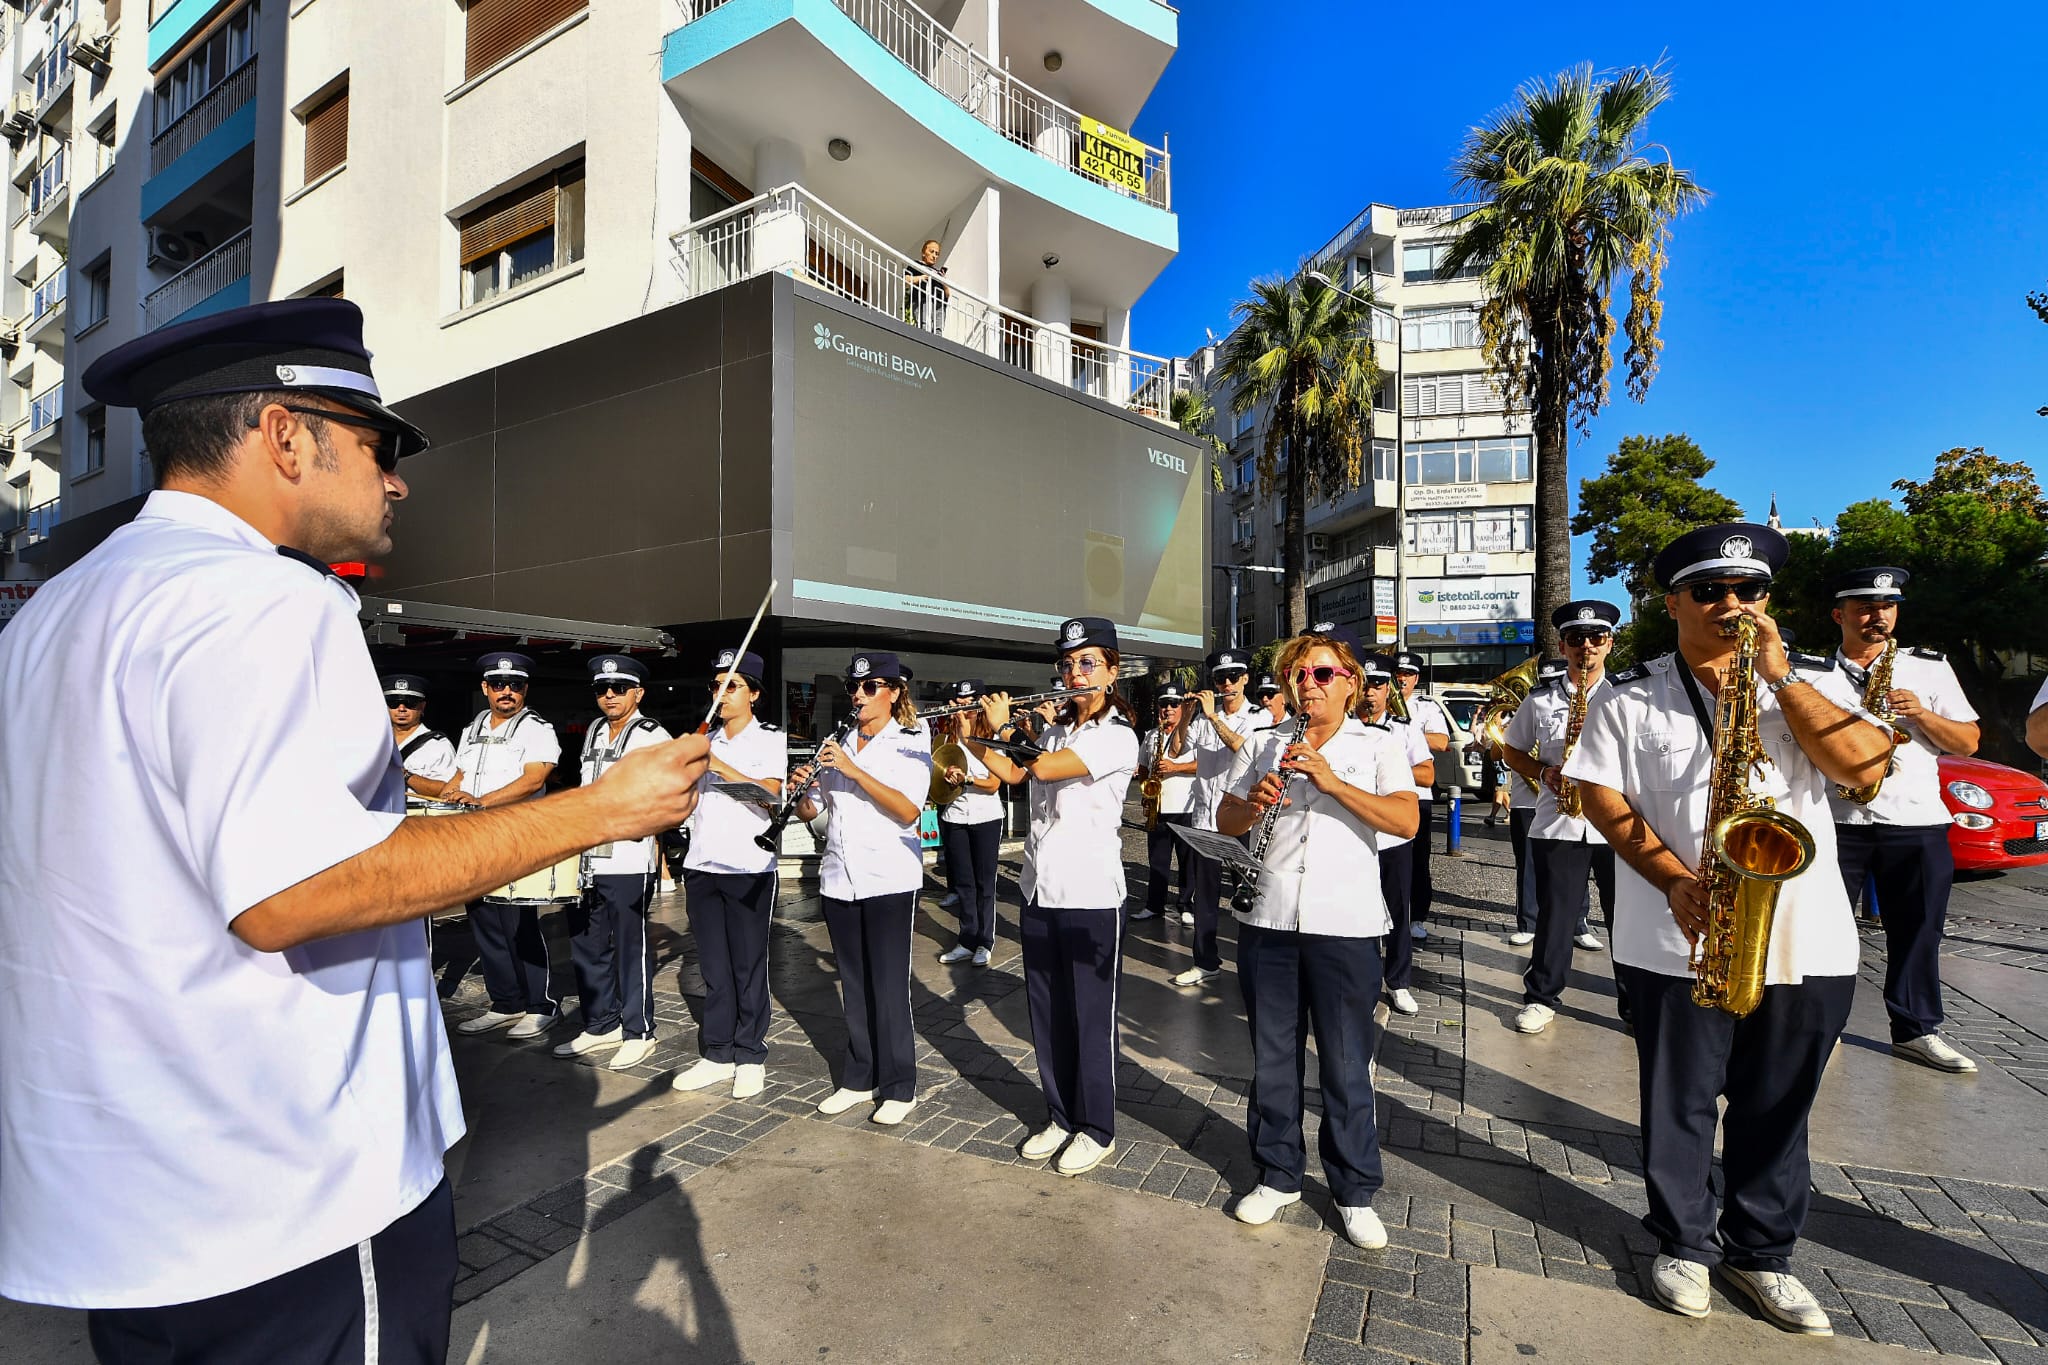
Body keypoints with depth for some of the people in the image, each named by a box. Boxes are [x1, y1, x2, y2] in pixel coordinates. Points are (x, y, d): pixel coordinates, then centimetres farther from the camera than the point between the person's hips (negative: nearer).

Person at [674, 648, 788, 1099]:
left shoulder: (770, 739, 0)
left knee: (748, 967, 2)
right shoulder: (704, 741, 13)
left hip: (749, 868, -4)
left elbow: (769, 794, -16)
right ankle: (717, 1055, 20)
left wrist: (719, 766, -21)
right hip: (701, 867, 5)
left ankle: (750, 1057, 14)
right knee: (713, 968, 10)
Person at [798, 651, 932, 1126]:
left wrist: (853, 770, -23)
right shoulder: (838, 746, 12)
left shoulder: (910, 745, -4)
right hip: (840, 880, 5)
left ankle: (899, 1087, 13)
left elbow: (908, 811, -19)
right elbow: (809, 812, 13)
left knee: (889, 986, -1)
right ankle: (859, 1078, 26)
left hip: (889, 879, -5)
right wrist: (802, 786, -9)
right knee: (854, 984, 13)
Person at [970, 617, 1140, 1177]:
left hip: (1091, 896, -7)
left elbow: (1044, 769, -23)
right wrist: (972, 736, -2)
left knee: (1091, 1016, 6)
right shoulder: (1057, 731, 13)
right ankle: (1060, 1117, 32)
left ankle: (1097, 1129, 23)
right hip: (1040, 889, 7)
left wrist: (1005, 728, -9)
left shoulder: (1118, 736, -12)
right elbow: (1013, 773, 8)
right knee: (1047, 1012, 15)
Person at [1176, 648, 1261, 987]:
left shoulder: (1258, 717, 0)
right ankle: (1206, 962, 19)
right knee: (1205, 893, 8)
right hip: (1205, 817, 4)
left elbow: (1241, 746, -18)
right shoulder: (1204, 718, 11)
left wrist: (1213, 715, -21)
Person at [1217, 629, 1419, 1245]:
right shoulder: (1264, 744, 11)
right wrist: (1254, 801, -11)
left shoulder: (1379, 747, 3)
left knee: (1346, 1067, 8)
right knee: (1272, 1058, 13)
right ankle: (1278, 1176, 31)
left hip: (1346, 925, -2)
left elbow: (1407, 821, -12)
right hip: (1268, 920, 3)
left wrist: (1333, 782, -22)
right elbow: (1225, 821, 10)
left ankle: (1355, 1192, 27)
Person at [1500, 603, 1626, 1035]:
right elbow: (1514, 751, 13)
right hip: (1557, 823, 0)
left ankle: (1636, 1001, 25)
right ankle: (1542, 997, 19)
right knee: (1555, 915, 6)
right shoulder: (1540, 699, 6)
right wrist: (1543, 773, -6)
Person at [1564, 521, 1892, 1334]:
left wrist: (1778, 676, -13)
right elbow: (1601, 795, -6)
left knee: (1776, 1108, 15)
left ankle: (1762, 1252, 34)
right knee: (1679, 1102, 10)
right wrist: (1677, 882, -17)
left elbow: (1866, 765, -7)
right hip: (1680, 940, -2)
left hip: (1807, 942, 3)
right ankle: (1684, 1243, 30)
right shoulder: (1629, 697, 0)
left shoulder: (1809, 681, 8)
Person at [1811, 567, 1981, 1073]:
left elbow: (1968, 743, 7)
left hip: (1917, 822, 2)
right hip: (1837, 819, -2)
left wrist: (1922, 714, -9)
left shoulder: (1931, 667, 9)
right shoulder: (1817, 675, 4)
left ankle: (1917, 1030, 21)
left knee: (1917, 931, 8)